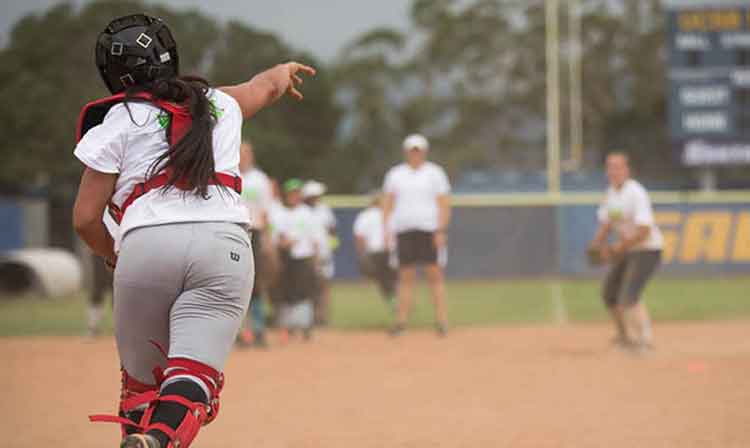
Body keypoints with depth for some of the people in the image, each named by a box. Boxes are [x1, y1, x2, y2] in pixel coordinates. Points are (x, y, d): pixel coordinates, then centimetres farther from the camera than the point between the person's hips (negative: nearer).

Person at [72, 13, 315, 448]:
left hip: (145, 245, -2)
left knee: (141, 379, 17)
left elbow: (86, 218, 9)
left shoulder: (117, 120, 11)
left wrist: (113, 254, 30)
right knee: (193, 377, -10)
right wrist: (285, 71, 70)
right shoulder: (220, 103, 23)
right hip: (225, 244, 2)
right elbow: (265, 86, 47)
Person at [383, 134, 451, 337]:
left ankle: (441, 319, -4)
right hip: (404, 231, 3)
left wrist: (441, 231, -11)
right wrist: (385, 229, 1)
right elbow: (388, 204, 13)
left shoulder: (434, 173, 4)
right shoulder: (395, 174, 13)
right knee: (406, 276, 2)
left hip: (430, 230, -3)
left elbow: (444, 205, 0)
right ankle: (401, 321, 2)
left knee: (435, 274, -6)